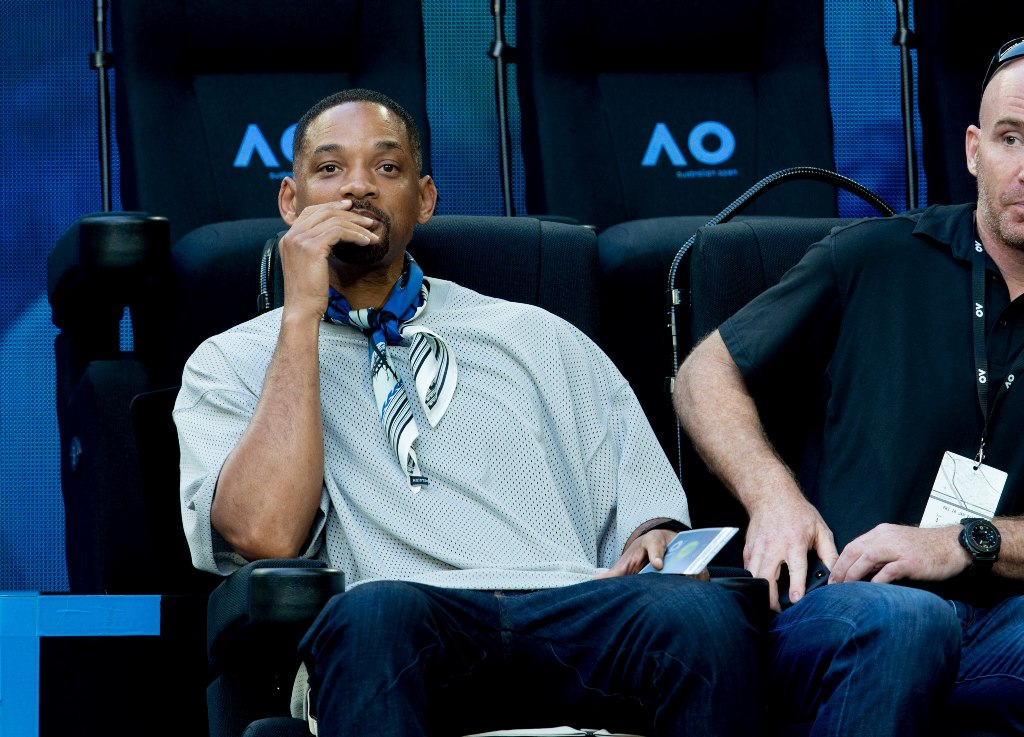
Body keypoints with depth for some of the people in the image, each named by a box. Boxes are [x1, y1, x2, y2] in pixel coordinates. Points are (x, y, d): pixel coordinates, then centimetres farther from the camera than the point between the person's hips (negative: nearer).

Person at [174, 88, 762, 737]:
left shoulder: (534, 338, 28)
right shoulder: (231, 363, 18)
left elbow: (645, 507, 23)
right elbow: (267, 532, -2)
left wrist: (650, 543, -3)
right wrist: (303, 315, 1)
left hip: (571, 610, 3)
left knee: (703, 612, -33)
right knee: (376, 612, -41)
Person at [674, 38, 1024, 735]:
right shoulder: (873, 260, 12)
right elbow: (706, 373, 19)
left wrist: (966, 542, -9)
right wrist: (774, 494, 1)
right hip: (832, 608, 0)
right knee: (903, 620, -39)